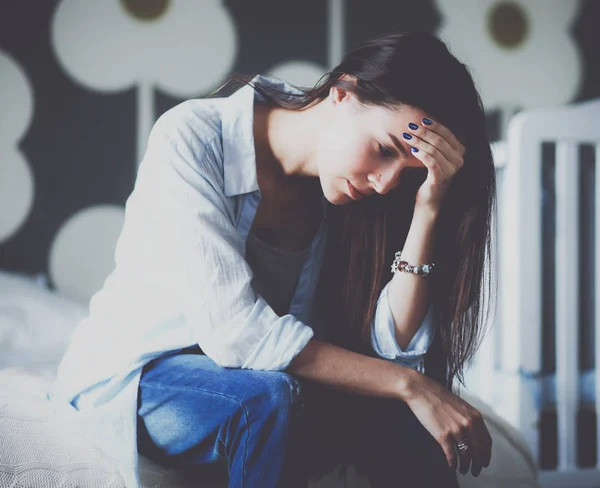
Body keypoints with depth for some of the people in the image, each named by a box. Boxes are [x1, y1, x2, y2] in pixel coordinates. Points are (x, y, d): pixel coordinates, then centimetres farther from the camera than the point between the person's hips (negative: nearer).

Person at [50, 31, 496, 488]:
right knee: (266, 397, -34)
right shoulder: (192, 137, -24)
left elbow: (391, 347, -17)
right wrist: (407, 384, -30)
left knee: (401, 412, -22)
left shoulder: (356, 190, -9)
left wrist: (428, 210, -26)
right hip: (136, 375, -4)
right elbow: (235, 331, -31)